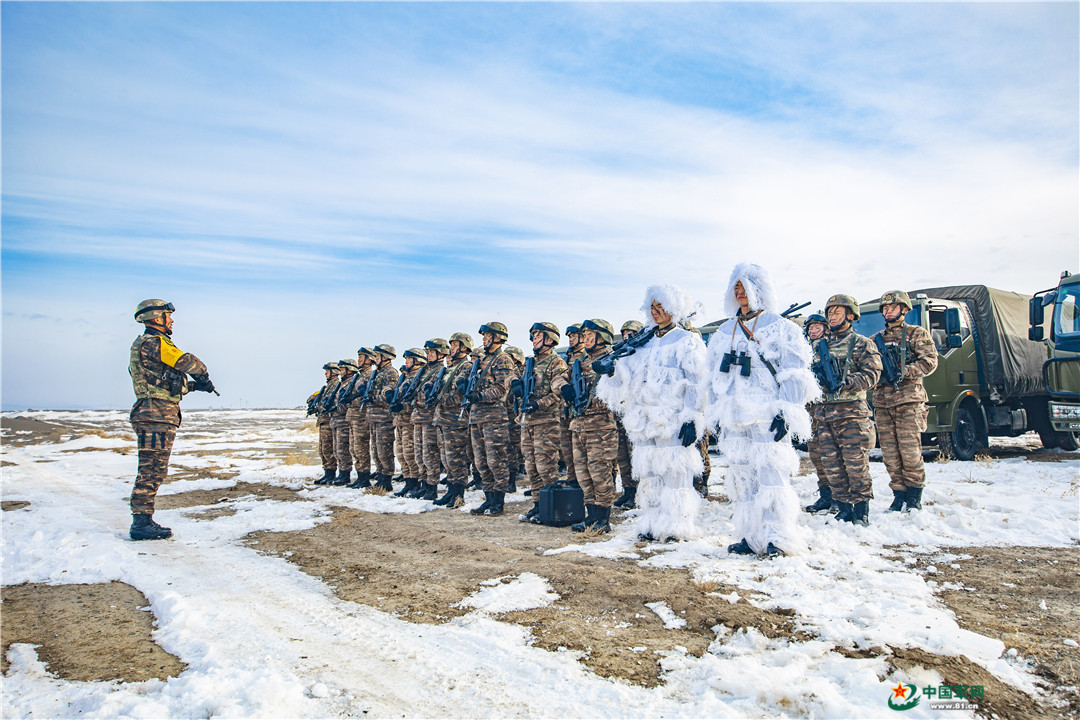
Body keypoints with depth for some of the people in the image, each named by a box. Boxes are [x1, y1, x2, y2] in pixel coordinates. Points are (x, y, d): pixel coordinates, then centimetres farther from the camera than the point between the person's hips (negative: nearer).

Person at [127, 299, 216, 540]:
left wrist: (194, 385, 16)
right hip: (157, 414, -10)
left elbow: (167, 381, 25)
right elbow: (187, 362, -10)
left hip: (154, 415, 10)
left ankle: (144, 521, 17)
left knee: (153, 471, 12)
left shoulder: (143, 344, 23)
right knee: (152, 470, -8)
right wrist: (204, 376, 11)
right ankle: (141, 523, -5)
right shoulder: (155, 342, -10)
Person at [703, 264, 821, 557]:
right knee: (742, 479, 6)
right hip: (734, 421, 5)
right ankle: (751, 538, 14)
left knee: (772, 476, -8)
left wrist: (786, 412, -12)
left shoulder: (780, 327, 3)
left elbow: (794, 375, -3)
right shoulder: (723, 333, 18)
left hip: (767, 418, -5)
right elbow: (715, 378, 21)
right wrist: (716, 416, 16)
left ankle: (777, 538, 1)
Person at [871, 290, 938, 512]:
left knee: (910, 450, -6)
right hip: (882, 401, 4)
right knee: (890, 453, 2)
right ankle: (899, 495, 11)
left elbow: (930, 361, -4)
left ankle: (915, 496, 7)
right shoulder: (876, 339, 19)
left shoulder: (917, 333, 7)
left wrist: (904, 371, -16)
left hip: (909, 399, -4)